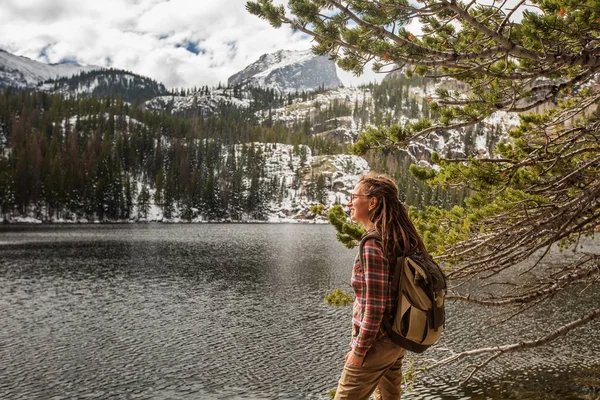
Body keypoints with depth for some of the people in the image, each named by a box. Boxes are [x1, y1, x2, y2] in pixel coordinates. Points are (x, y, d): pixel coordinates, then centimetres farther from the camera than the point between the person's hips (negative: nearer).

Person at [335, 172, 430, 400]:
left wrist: (358, 349, -15)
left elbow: (374, 306, -24)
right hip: (397, 339, 9)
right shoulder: (400, 240, 4)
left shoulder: (373, 244, -22)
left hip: (377, 344, -9)